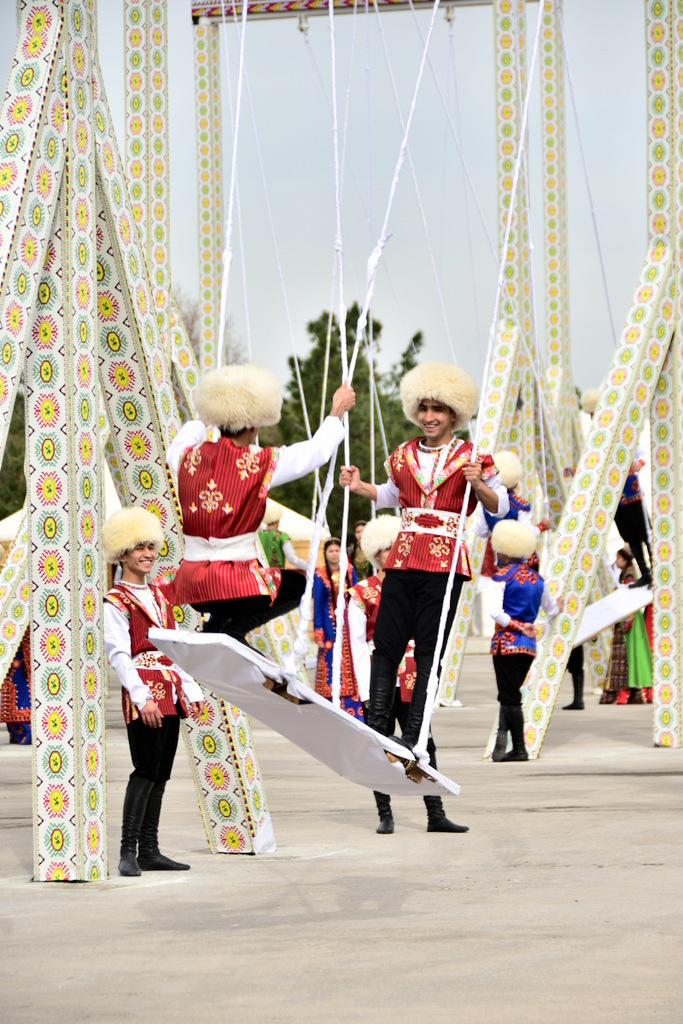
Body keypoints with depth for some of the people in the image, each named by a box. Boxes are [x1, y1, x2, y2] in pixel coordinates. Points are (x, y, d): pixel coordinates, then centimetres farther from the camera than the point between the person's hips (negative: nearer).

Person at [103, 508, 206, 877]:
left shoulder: (158, 595, 18)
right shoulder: (115, 601, -4)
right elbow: (118, 654, -12)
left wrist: (190, 690, 12)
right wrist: (141, 697, -21)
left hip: (170, 692, 7)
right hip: (142, 695, -7)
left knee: (160, 773, 6)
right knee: (147, 769, -15)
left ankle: (150, 851, 9)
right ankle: (128, 851, -14)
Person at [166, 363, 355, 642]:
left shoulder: (188, 457, 3)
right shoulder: (261, 463, -10)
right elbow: (316, 450, 4)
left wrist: (202, 421, 47)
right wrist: (337, 411, 21)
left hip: (190, 586, 7)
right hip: (235, 586, -7)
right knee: (299, 585, 21)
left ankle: (217, 625, 12)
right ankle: (233, 628, -1)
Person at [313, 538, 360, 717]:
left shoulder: (350, 570, 6)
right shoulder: (320, 575, -5)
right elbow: (317, 606, -4)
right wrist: (318, 633, -8)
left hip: (349, 623, 4)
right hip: (330, 623, -4)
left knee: (351, 665, 3)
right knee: (330, 663, -5)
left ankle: (353, 707, 8)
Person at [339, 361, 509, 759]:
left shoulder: (471, 457, 1)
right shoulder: (404, 456, 14)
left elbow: (500, 506, 3)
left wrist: (477, 484, -15)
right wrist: (360, 487, 15)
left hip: (445, 562, -4)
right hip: (403, 559, 4)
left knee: (430, 649, -3)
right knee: (386, 643, -2)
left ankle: (415, 734, -1)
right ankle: (377, 728, 2)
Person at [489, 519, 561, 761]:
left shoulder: (503, 576, -7)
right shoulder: (536, 578, 9)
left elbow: (496, 611, -20)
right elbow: (551, 610, 21)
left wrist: (516, 625, -13)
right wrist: (557, 606, 42)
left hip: (506, 642, -6)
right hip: (528, 644, 6)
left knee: (509, 696, -2)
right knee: (511, 694, 14)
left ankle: (519, 749, -3)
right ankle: (503, 731, -4)